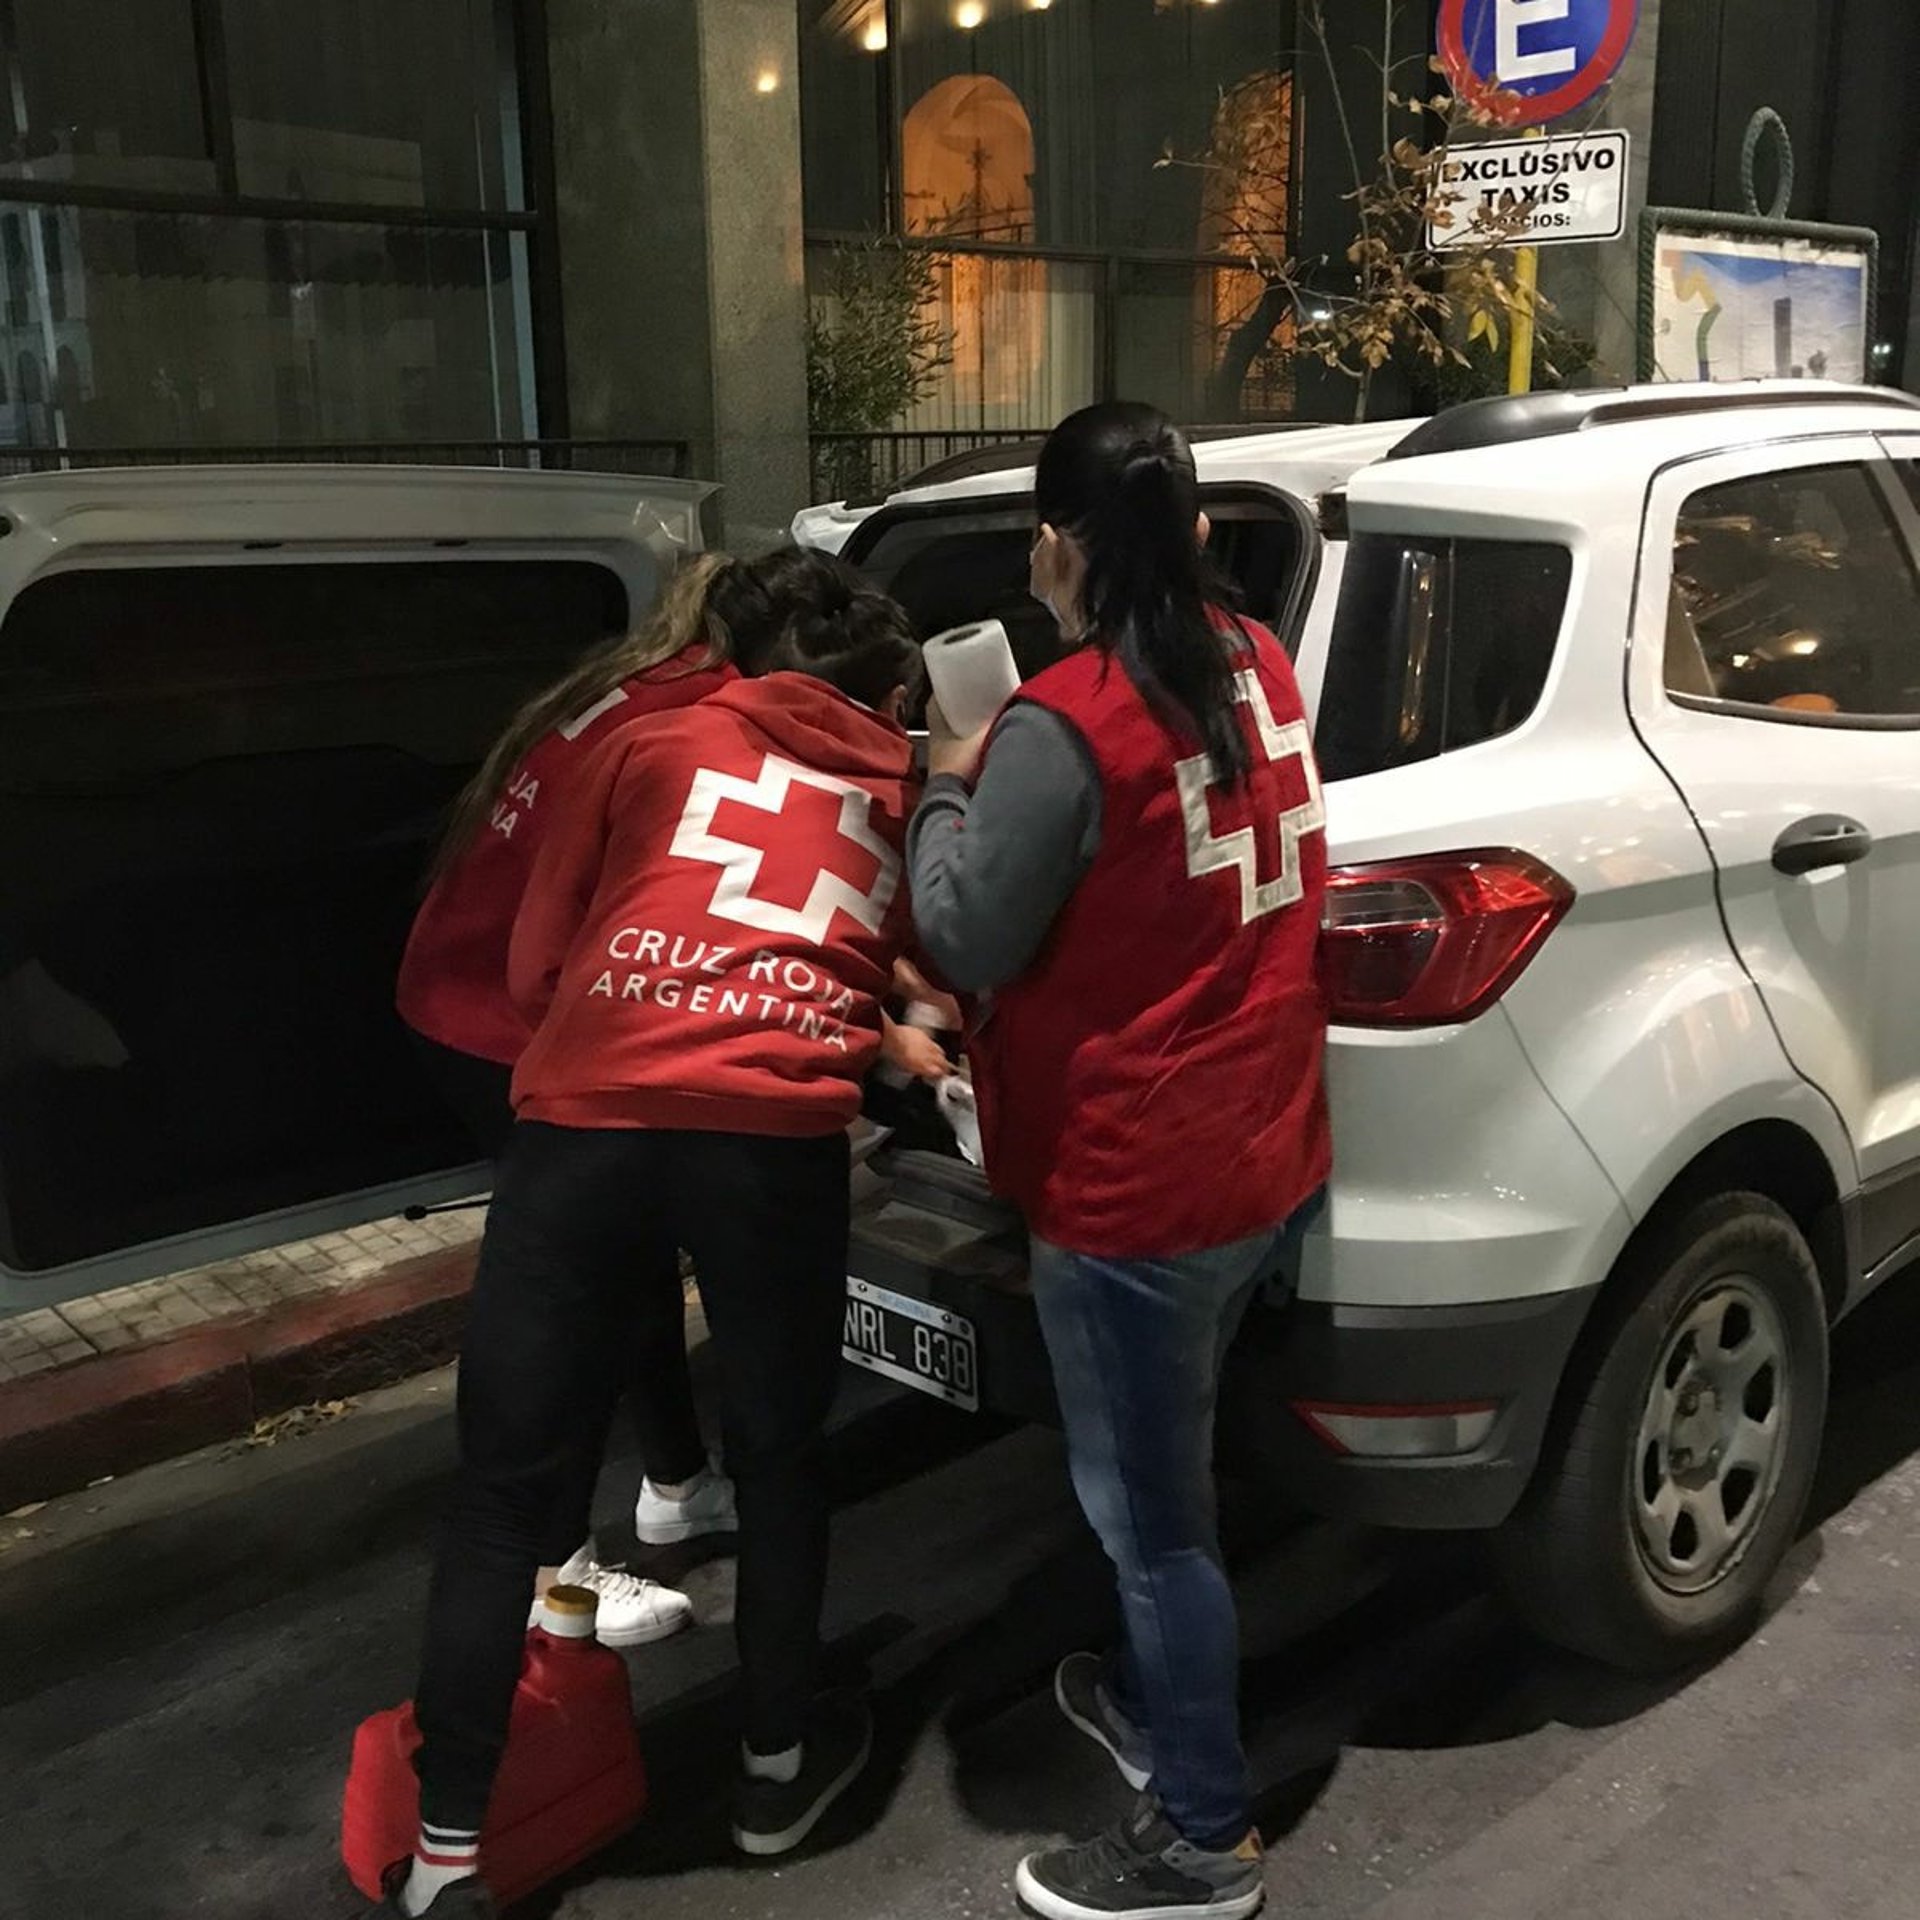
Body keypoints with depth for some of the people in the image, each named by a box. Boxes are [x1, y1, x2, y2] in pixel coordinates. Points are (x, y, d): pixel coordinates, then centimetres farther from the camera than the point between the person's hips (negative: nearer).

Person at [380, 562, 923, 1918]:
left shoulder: (654, 747, 22)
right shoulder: (910, 803, 24)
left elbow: (532, 964, 21)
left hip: (584, 1117, 0)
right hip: (776, 1135, 0)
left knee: (503, 1485, 12)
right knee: (780, 1459, 21)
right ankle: (782, 1763, 38)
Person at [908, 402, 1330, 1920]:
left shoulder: (1064, 727, -22)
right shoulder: (1259, 668, 3)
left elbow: (969, 943, -14)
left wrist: (947, 790, 0)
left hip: (1136, 1189, -8)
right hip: (1268, 1157, 8)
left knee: (1151, 1510, 8)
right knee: (1169, 1478, 26)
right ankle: (1158, 1704, 46)